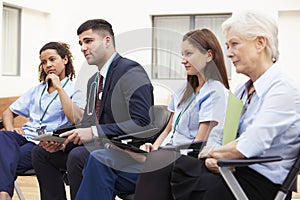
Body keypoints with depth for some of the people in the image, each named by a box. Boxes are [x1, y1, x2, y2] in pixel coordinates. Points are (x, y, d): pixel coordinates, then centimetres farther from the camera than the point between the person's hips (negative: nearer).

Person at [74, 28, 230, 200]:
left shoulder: (216, 92, -5)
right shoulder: (185, 90, 23)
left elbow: (200, 144, -12)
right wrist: (153, 148, 3)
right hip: (167, 154, 8)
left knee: (100, 160, -23)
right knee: (99, 158, -16)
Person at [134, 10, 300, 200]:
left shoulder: (284, 90, -10)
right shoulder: (243, 90, 19)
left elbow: (246, 147, -18)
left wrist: (210, 154, -2)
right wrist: (211, 159, -8)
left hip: (260, 183, -7)